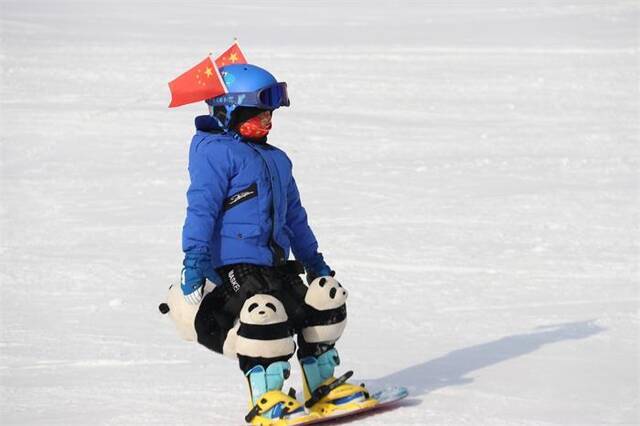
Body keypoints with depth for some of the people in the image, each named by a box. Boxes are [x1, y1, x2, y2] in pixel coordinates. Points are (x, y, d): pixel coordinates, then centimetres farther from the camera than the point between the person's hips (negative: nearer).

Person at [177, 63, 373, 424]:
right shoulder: (215, 152, -8)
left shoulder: (276, 160, 21)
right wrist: (194, 258, -25)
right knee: (264, 312, -31)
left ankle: (322, 384, 18)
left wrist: (314, 260, 32)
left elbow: (294, 216, 30)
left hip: (275, 266, 9)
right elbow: (201, 207, -16)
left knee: (326, 297, 5)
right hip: (231, 266, -9)